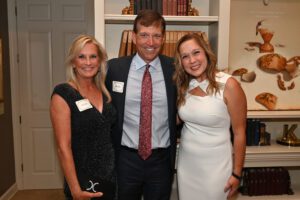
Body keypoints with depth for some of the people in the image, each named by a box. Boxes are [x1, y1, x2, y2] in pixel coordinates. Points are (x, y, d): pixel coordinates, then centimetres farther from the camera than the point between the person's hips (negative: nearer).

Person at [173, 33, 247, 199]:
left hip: (215, 165, -5)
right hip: (186, 162, 5)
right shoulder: (183, 85, -1)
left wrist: (237, 173, -8)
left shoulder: (229, 85, -17)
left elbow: (239, 133, -12)